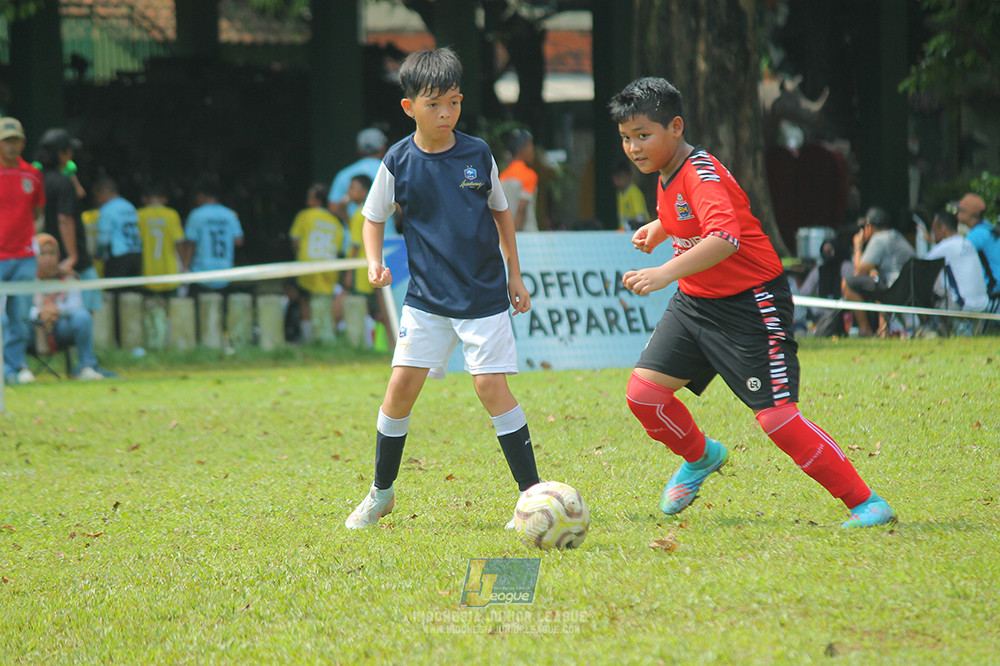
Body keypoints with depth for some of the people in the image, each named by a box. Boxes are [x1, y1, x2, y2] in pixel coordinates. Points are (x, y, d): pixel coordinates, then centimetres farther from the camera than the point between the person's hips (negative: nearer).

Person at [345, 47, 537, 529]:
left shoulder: (478, 154, -2)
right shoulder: (399, 162, -4)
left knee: (492, 386, -9)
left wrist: (514, 274, 13)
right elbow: (374, 217, 9)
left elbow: (500, 211, 12)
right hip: (426, 297, 1)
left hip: (484, 295, -1)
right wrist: (375, 263, -8)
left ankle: (533, 493, -2)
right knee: (401, 386, -4)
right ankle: (381, 493, 14)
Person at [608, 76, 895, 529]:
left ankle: (866, 504, -6)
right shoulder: (666, 174, 6)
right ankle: (699, 457, 27)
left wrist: (666, 273, -51)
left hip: (749, 305, -8)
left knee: (775, 415, -15)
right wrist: (656, 230, 11)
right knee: (644, 391, -2)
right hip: (695, 301, 9)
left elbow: (724, 238, -41)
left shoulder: (700, 174, -23)